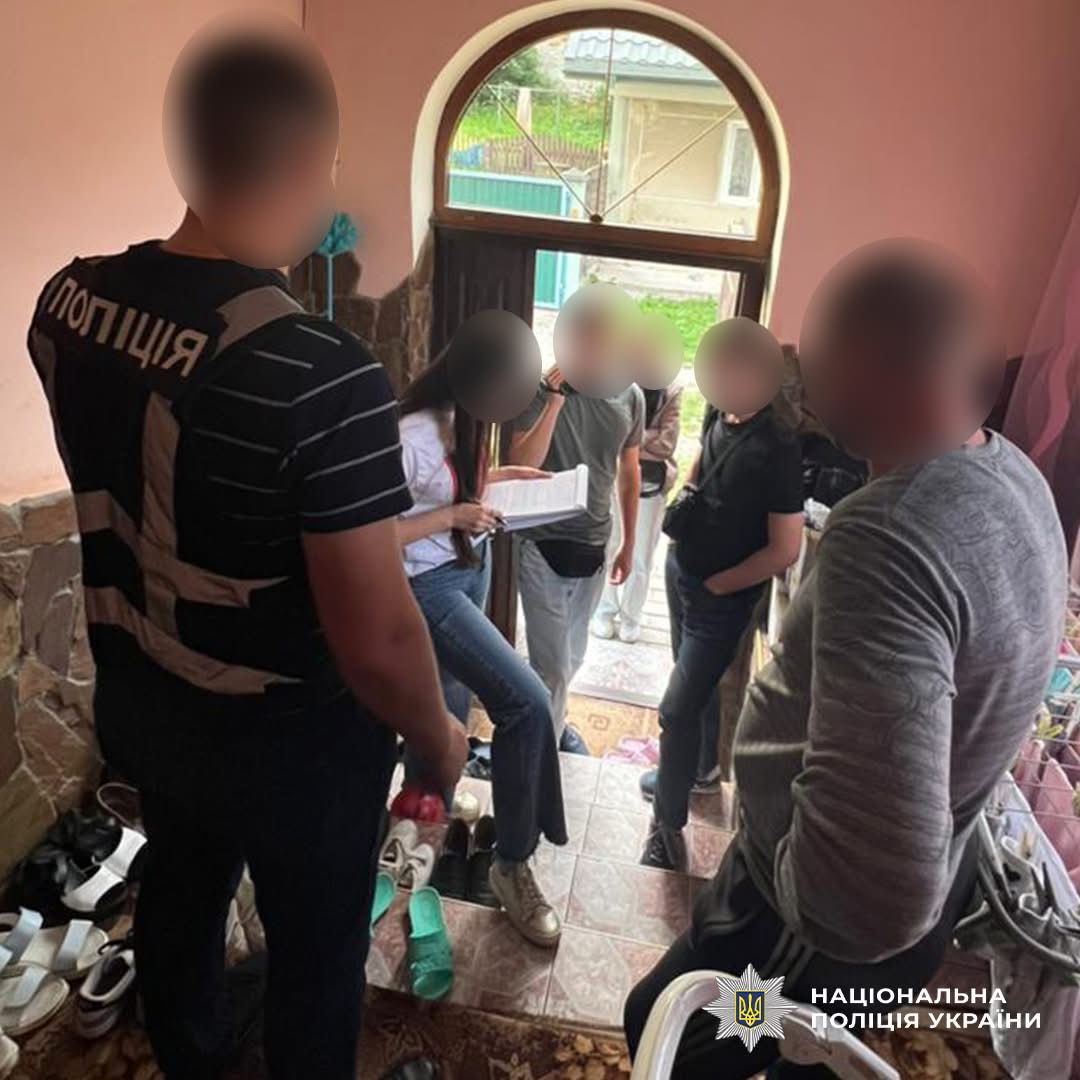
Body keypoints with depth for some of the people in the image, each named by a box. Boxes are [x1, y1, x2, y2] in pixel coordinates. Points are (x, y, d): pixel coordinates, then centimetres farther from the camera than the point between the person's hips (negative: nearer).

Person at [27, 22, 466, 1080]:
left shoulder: (67, 298, -9)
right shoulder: (322, 375, -32)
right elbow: (375, 638, -28)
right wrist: (438, 739, -9)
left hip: (138, 699, 7)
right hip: (290, 740, -7)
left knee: (178, 892, 33)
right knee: (315, 950, 22)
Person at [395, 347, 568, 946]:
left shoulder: (458, 421, 1)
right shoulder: (410, 438, -25)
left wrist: (502, 474, 5)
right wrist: (452, 516, -25)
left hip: (472, 565, 9)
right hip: (429, 584, -9)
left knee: (452, 700, 19)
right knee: (527, 702, -17)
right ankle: (512, 865, 0)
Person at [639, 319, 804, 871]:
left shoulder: (777, 449, -27)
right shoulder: (720, 418, -5)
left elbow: (784, 550, -23)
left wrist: (715, 584, -14)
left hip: (722, 598, -7)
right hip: (681, 570, 8)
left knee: (678, 708, -2)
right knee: (694, 690, 25)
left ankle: (668, 824, 16)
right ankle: (689, 771, 48)